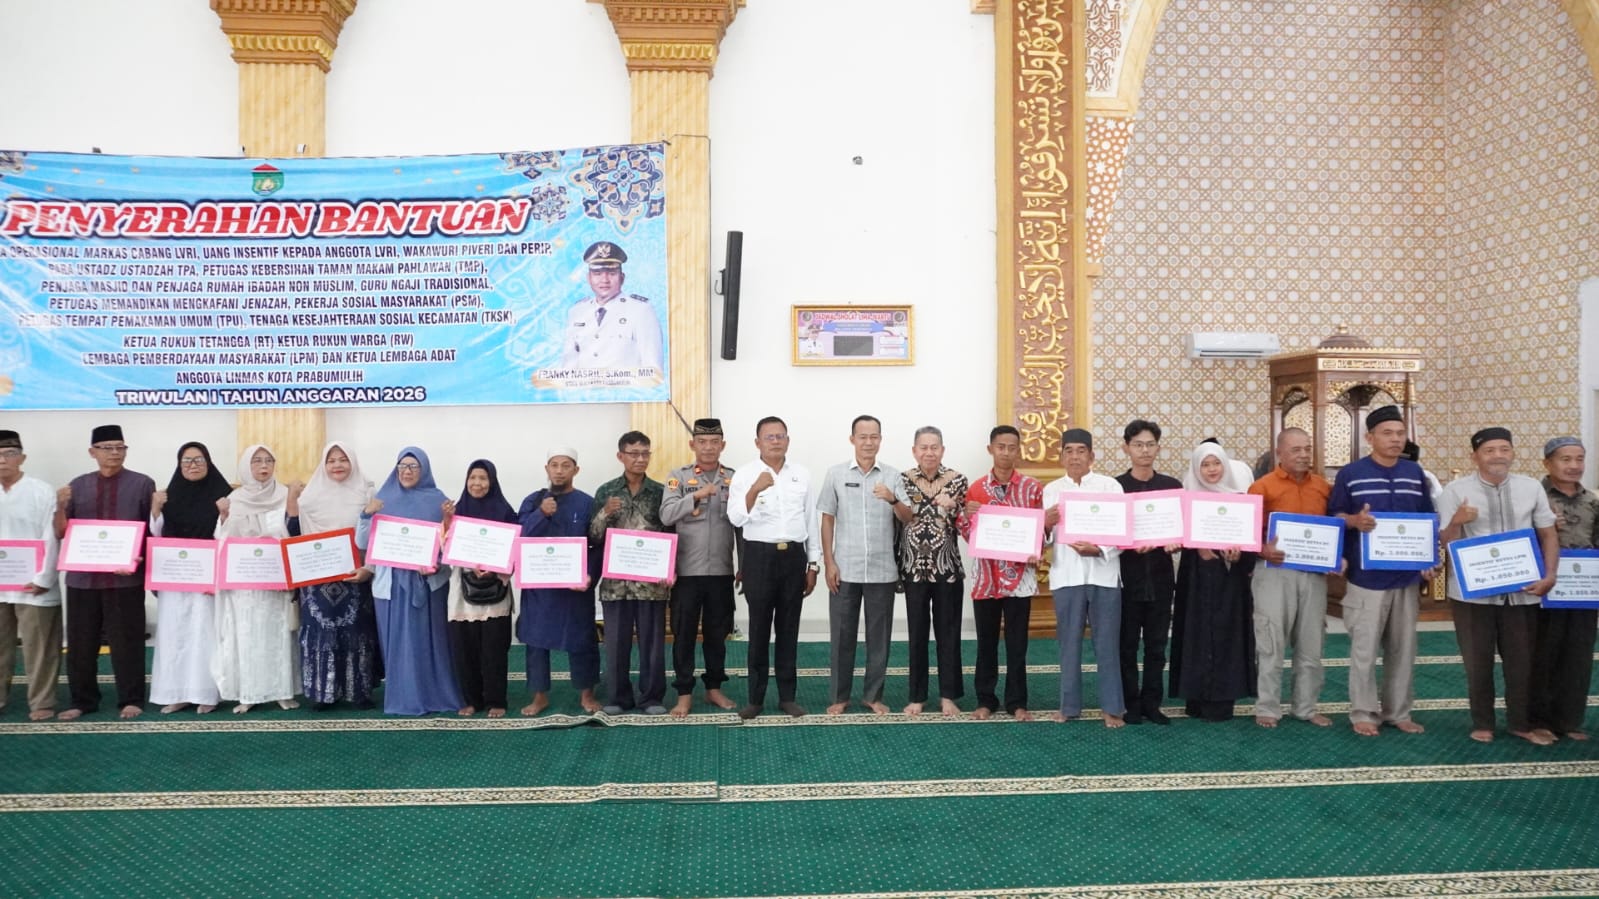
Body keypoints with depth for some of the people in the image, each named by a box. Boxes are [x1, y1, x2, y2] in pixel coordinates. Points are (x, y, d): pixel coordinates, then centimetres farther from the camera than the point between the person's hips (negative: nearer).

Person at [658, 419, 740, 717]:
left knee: (717, 632, 11)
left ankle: (714, 687, 24)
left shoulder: (734, 479, 6)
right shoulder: (678, 477, 0)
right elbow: (666, 515, -13)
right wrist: (696, 495, -25)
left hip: (722, 571, 2)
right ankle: (684, 692, 14)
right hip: (687, 571, -2)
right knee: (684, 633, 4)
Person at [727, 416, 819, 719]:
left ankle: (787, 695, 18)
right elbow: (735, 519, -14)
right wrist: (755, 490, -30)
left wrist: (813, 564, 8)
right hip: (760, 556, -2)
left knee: (789, 628, 9)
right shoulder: (744, 474, -2)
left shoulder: (802, 474, 7)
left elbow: (811, 521, 11)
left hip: (794, 556, 3)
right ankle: (755, 697, 12)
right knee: (759, 629, 3)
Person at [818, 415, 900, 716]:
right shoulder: (836, 474, 2)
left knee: (879, 635, 8)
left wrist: (892, 500, -21)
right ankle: (840, 695, 19)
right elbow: (827, 520, 3)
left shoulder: (893, 476, 4)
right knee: (841, 635, 6)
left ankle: (873, 695, 21)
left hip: (882, 570, 1)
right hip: (844, 569, -1)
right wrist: (828, 562, -2)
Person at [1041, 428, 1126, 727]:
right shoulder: (1051, 489, 11)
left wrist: (1099, 550, -20)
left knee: (1107, 642, 2)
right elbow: (1046, 536, 9)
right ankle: (1069, 704, 17)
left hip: (1103, 573, -2)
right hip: (1066, 574, 2)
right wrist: (1045, 523, -13)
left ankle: (1112, 707, 11)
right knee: (1069, 642, 7)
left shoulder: (1110, 486, 3)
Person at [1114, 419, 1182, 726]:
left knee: (1157, 645, 8)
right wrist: (1131, 544, -20)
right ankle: (1131, 704, 14)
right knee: (1127, 645, 5)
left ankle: (1152, 703, 18)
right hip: (1127, 577, -2)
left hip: (1160, 578, 2)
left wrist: (1176, 543, -13)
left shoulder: (1173, 486, 7)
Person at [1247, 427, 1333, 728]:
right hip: (1275, 572, -4)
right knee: (1271, 644, 1)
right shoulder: (1262, 487, -5)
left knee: (1311, 645, 11)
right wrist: (1263, 550, -25)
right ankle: (1267, 708, 10)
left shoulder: (1324, 487, 9)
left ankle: (1307, 707, 22)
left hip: (1314, 573, 4)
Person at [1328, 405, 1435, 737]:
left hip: (1408, 577, 4)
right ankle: (1363, 712, 11)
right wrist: (1354, 520, -22)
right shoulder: (1350, 473, -3)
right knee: (1364, 650, 0)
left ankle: (1398, 712, 22)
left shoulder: (1415, 473, 10)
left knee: (1403, 649, 10)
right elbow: (1333, 516, -1)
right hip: (1367, 577, -4)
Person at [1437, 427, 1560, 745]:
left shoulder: (1531, 488, 3)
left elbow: (1548, 533, 8)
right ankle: (1482, 723, 26)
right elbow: (1447, 543, -7)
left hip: (1522, 590, 2)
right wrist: (1456, 522, -28)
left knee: (1522, 660, 13)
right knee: (1478, 661, 11)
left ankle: (1521, 723, 30)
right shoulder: (1457, 490, -7)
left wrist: (1550, 575, -5)